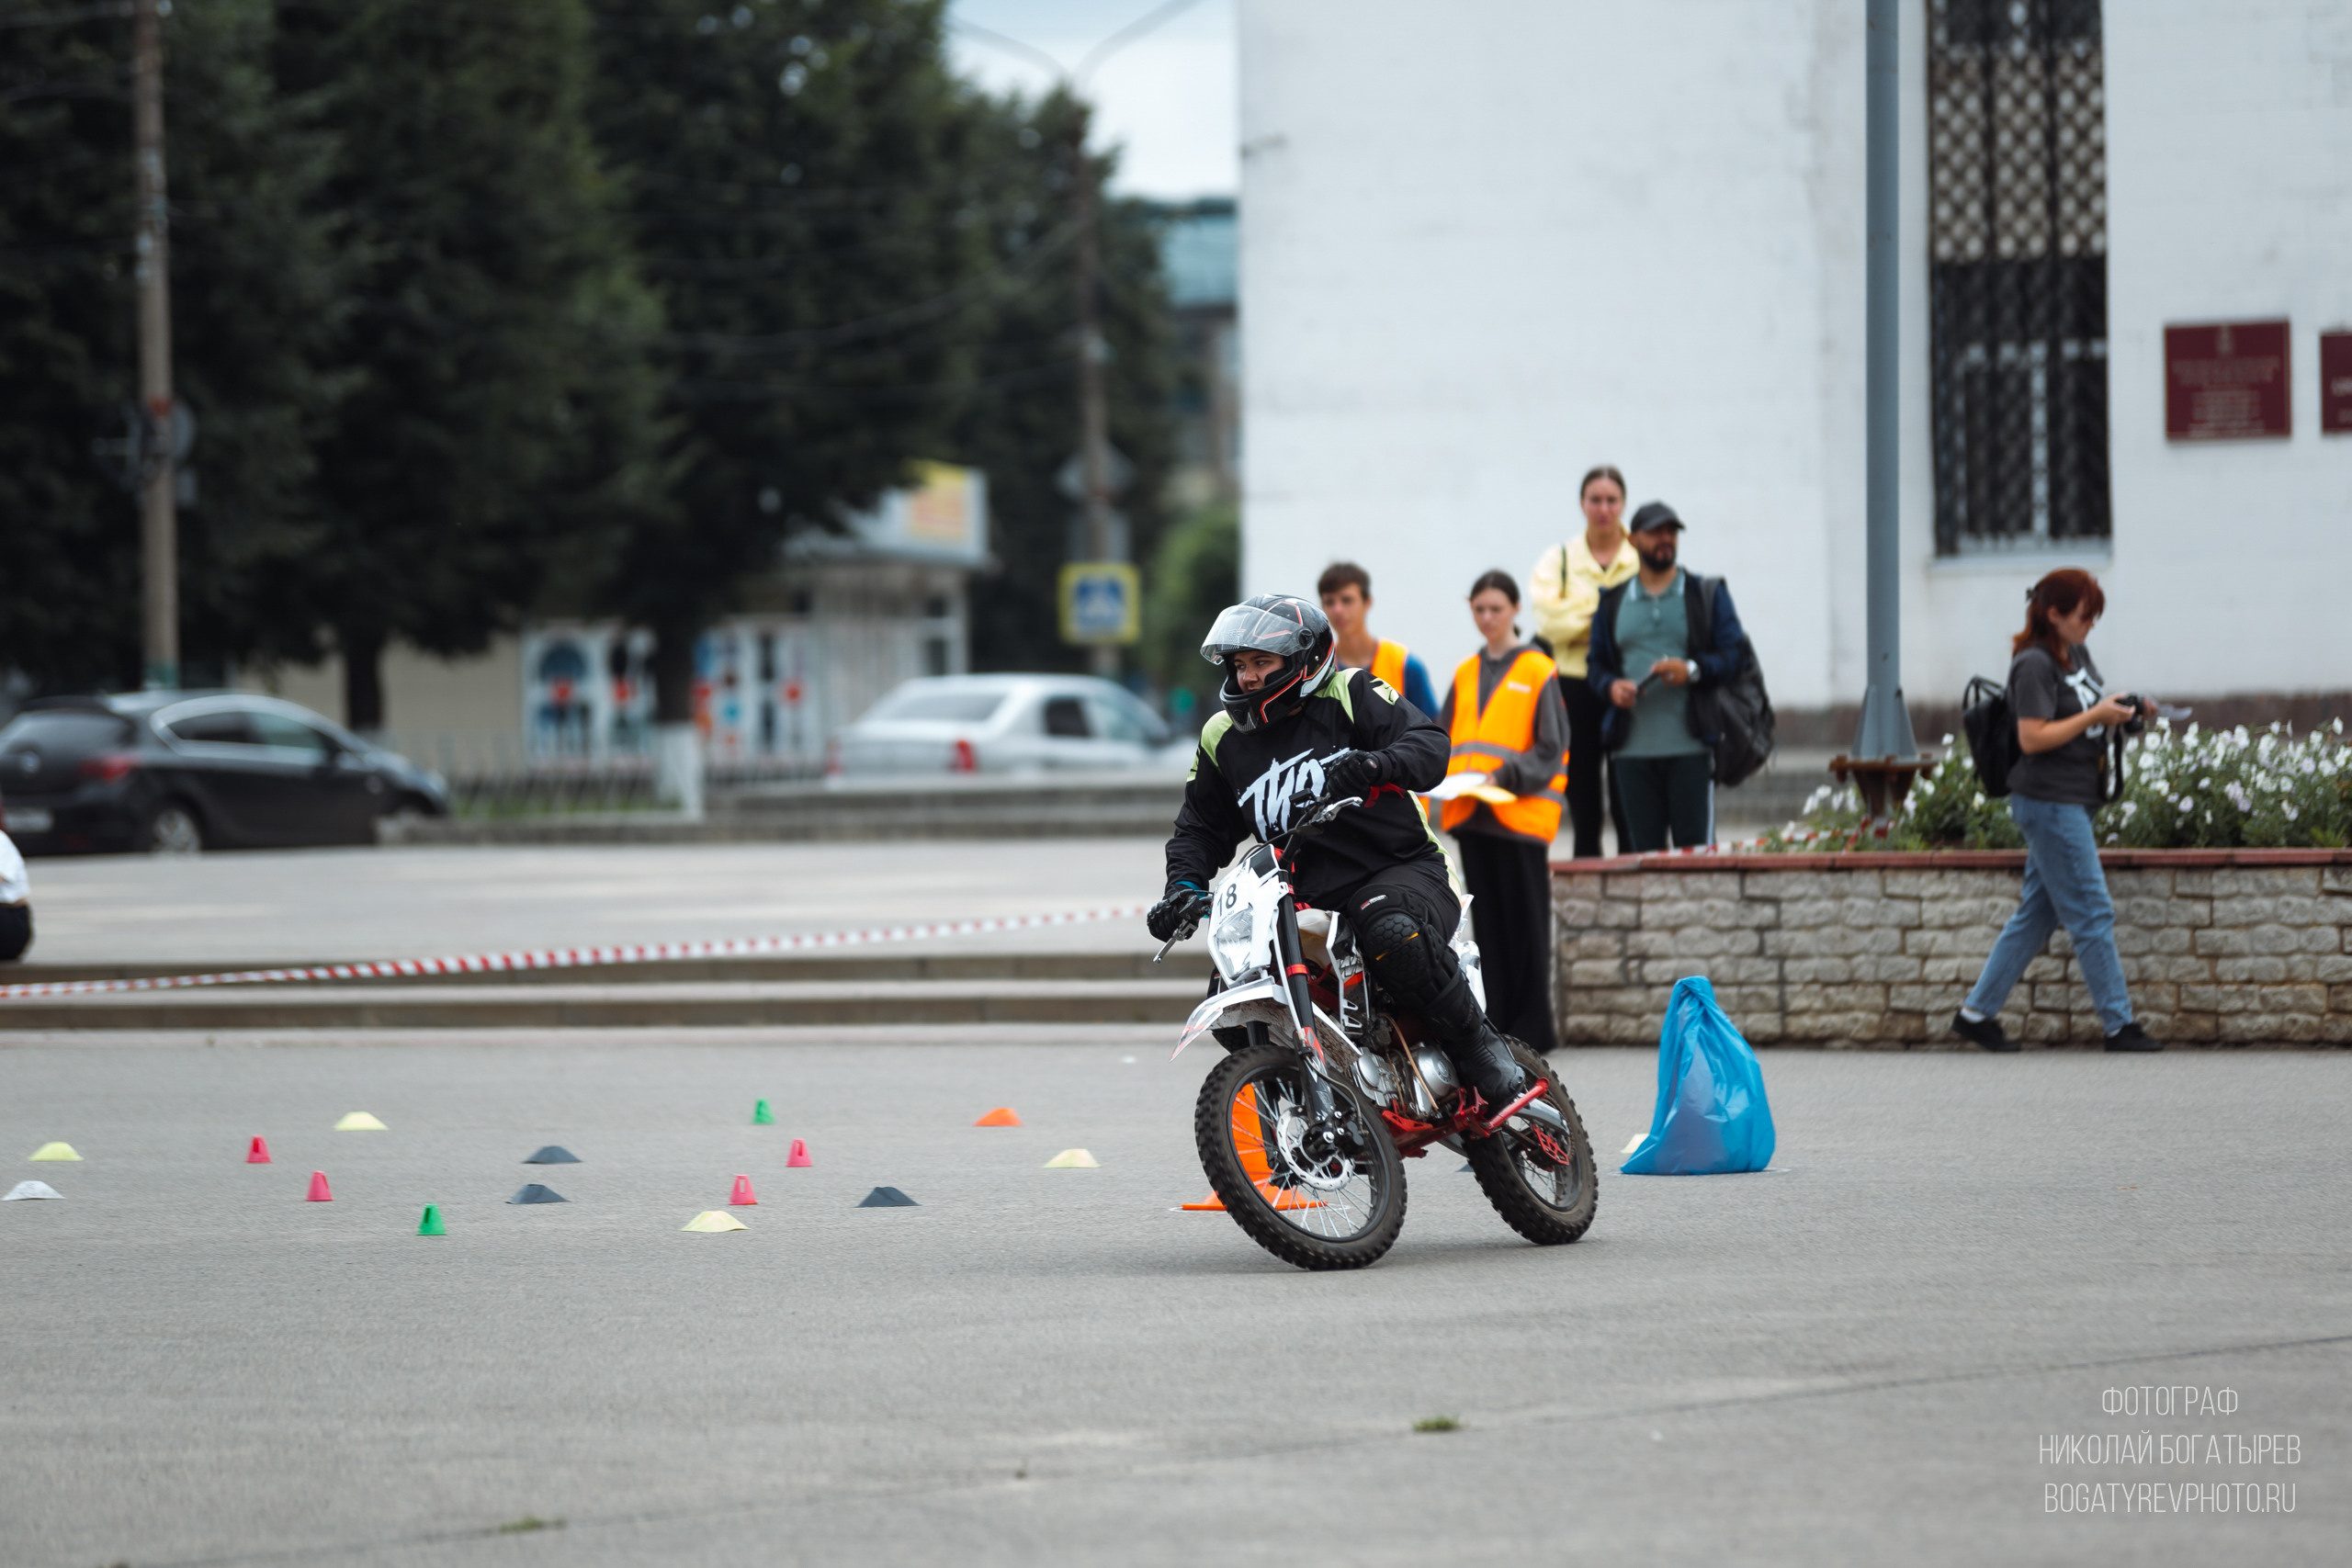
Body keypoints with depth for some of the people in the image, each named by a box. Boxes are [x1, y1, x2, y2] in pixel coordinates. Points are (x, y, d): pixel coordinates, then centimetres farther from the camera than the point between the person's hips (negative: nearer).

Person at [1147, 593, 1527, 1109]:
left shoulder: (1350, 694, -1)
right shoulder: (1223, 738, 14)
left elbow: (1429, 743, -13)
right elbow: (1201, 827, 23)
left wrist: (1373, 766, -34)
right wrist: (1184, 885, 3)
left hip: (1401, 870, -6)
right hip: (1305, 902, 6)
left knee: (1393, 935, -38)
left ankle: (1481, 1051, -21)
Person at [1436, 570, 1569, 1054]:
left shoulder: (1538, 671, -2)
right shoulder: (1465, 675, 15)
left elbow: (1550, 750, -5)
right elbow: (1445, 740, 15)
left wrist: (1505, 778, -18)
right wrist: (1445, 775, -6)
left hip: (1521, 812, -5)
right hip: (1472, 814, 5)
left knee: (1526, 920, -2)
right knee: (1488, 921, 6)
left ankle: (1532, 1027, 2)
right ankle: (1496, 1023, 9)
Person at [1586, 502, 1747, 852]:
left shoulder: (1707, 595, 9)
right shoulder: (1612, 603, 14)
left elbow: (1733, 656, 2)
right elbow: (1596, 664, 16)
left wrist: (1693, 671, -16)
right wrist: (1611, 686, -6)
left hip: (1690, 747, -2)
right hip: (1632, 750, 2)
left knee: (1695, 850, -6)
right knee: (1643, 851, 2)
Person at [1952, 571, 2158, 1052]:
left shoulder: (2076, 653, 13)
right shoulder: (2034, 664, -15)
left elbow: (2089, 710, 26)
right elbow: (2033, 738, -21)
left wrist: (2121, 710, 5)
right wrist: (2094, 716, -19)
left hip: (2075, 802, 10)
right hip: (2049, 801, -10)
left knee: (2038, 913, 11)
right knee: (2092, 912, -7)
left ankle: (1976, 1013, 16)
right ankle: (2119, 1025, -3)